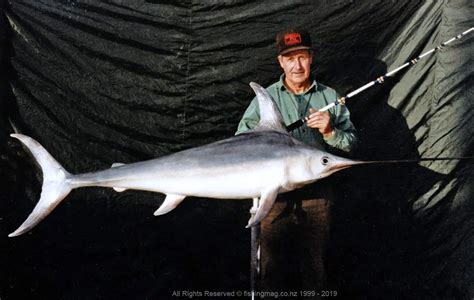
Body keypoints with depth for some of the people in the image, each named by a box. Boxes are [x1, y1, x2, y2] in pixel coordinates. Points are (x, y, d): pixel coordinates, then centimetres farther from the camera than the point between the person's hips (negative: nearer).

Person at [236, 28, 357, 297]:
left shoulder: (330, 97, 6)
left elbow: (351, 144, 3)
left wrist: (330, 131, -15)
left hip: (316, 196, 1)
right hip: (275, 195, 0)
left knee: (314, 265, 9)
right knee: (273, 267, 5)